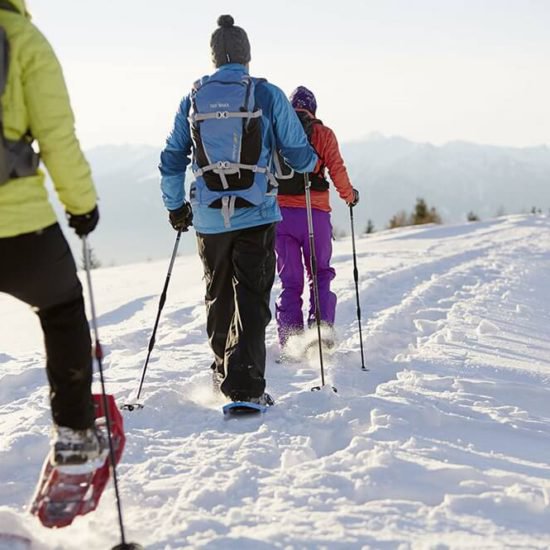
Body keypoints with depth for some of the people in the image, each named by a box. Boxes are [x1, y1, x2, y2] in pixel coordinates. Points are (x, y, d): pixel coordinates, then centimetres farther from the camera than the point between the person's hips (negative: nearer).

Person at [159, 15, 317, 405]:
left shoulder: (193, 99, 6)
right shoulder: (267, 95, -3)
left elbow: (172, 161, 11)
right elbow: (301, 156, -1)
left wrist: (175, 206, 25)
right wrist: (310, 160, 23)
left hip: (209, 218, 3)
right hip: (255, 216, -3)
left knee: (218, 298, 19)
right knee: (251, 300, -2)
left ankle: (225, 374, 32)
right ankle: (244, 387, -13)